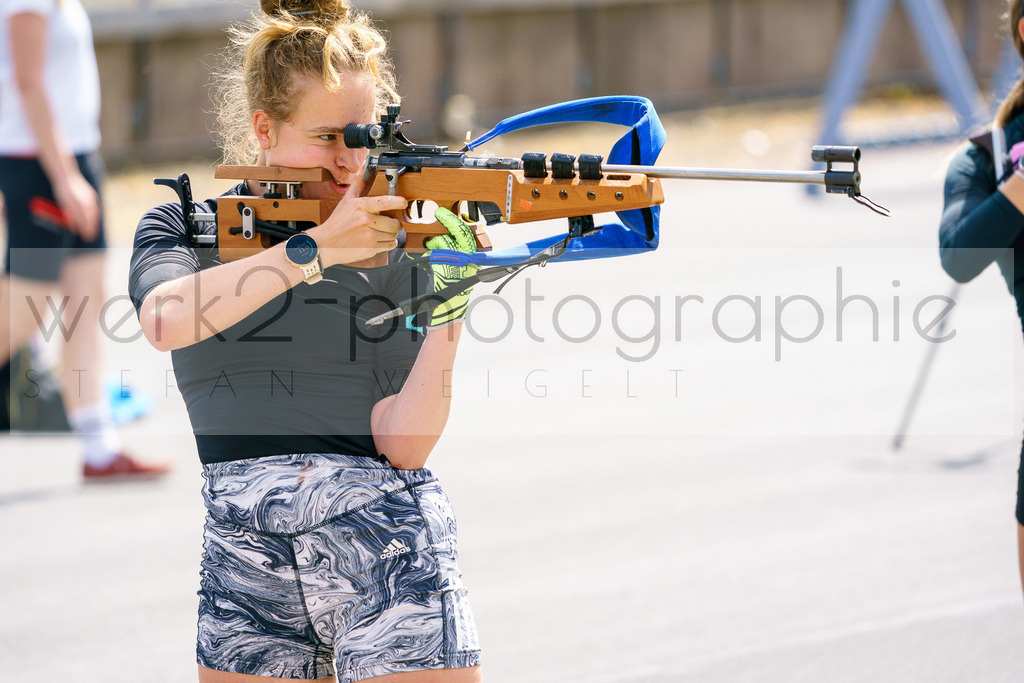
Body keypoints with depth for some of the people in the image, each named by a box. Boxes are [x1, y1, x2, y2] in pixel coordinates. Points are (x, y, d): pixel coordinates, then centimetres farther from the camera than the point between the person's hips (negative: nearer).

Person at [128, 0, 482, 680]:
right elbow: (167, 320, -17)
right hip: (246, 564, 2)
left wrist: (449, 318, -18)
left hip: (388, 550, -2)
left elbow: (403, 445, -5)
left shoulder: (397, 248, 5)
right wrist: (312, 251, -21)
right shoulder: (182, 229, 8)